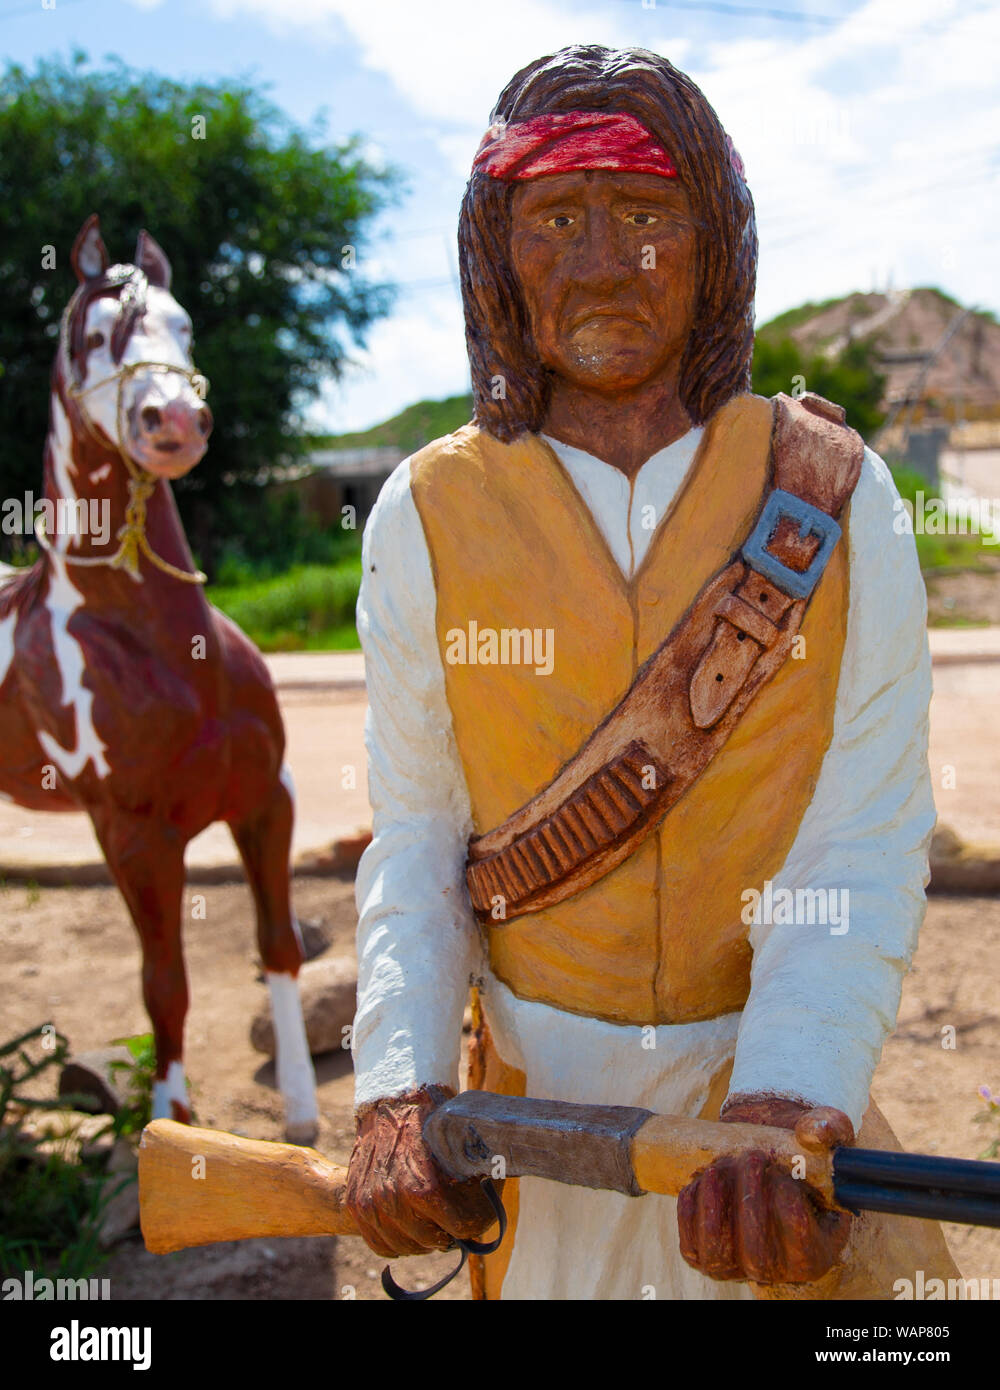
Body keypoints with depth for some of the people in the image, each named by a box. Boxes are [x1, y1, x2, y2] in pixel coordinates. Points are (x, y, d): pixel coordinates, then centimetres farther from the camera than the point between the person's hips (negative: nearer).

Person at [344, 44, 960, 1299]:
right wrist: (399, 1084, -19)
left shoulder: (835, 496, -8)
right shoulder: (427, 515, -6)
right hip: (532, 1086, 1)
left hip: (777, 1064, 0)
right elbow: (415, 833, -4)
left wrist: (793, 1089, -30)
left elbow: (868, 833, -14)